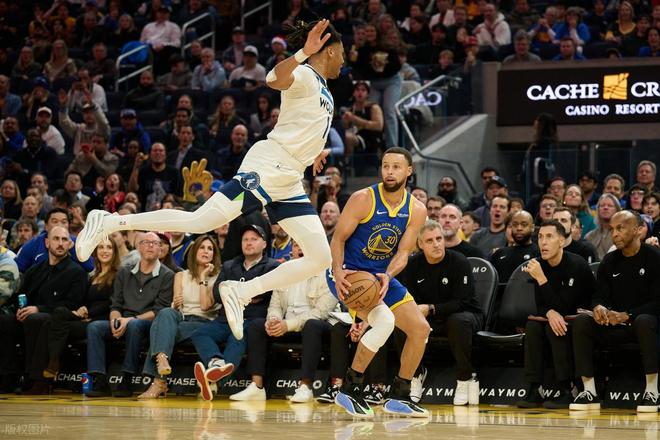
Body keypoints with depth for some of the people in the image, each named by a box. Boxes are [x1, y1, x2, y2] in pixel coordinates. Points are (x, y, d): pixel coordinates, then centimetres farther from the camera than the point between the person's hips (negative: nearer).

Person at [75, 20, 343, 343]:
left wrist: (312, 151, 38)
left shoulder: (324, 92, 23)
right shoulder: (305, 77, -5)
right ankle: (108, 223, -7)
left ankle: (241, 292, -2)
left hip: (287, 183, 9)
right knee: (198, 222, -17)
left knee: (320, 259, -2)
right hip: (266, 168, -9)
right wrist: (305, 53, -35)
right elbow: (275, 78, -29)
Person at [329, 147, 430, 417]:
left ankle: (399, 397, 16)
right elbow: (338, 238, -13)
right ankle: (349, 390, -20)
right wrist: (338, 271, -30)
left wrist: (388, 276, -26)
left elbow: (403, 252, -6)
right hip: (349, 273, -7)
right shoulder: (363, 199, -15)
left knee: (420, 329, 2)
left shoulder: (416, 210, -2)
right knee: (385, 321, -30)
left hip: (381, 276, 7)